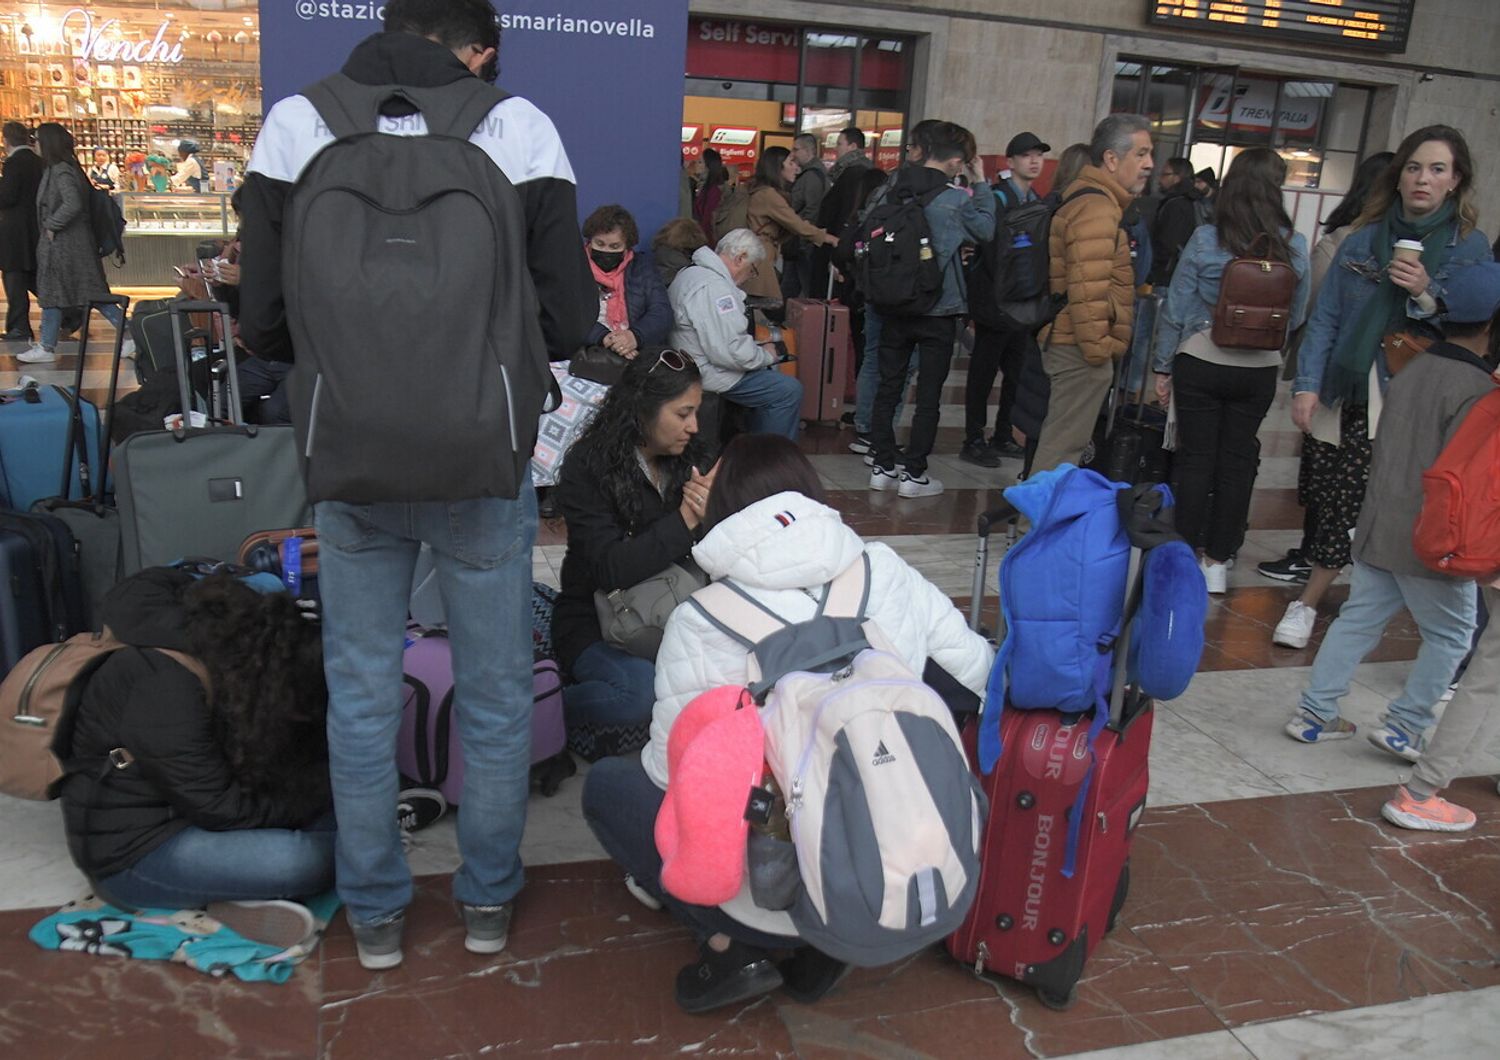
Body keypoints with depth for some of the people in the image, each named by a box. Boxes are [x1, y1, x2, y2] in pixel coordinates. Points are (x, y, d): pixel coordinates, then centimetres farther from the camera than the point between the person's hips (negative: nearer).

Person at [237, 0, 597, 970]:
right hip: (486, 464, -1)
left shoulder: (295, 125, -1)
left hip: (349, 464, 1)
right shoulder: (520, 127, -4)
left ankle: (375, 913, 30)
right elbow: (570, 320, -3)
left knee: (362, 696, 16)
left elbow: (263, 323, 0)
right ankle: (488, 901, 31)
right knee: (496, 693, 16)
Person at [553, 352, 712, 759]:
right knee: (645, 691, -34)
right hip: (597, 623, -5)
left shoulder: (691, 457, 3)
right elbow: (610, 569, -23)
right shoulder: (588, 466, -13)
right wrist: (685, 519, -30)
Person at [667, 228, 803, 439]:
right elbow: (730, 351, -28)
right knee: (789, 391, -11)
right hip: (708, 374, -11)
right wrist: (766, 355, -11)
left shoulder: (692, 273, 12)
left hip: (694, 364, 11)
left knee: (772, 373, 22)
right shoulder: (713, 287, -24)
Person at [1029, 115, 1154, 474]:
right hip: (1081, 349, -11)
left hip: (1064, 340, 11)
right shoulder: (1097, 209, -16)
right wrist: (1097, 347, -19)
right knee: (1062, 447, -4)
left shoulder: (1082, 197, 18)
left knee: (1058, 440, 18)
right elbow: (1088, 290, -25)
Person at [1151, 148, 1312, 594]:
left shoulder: (1205, 240, -11)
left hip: (1201, 361, -2)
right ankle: (1218, 561, 18)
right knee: (1238, 460, 11)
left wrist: (1163, 367, 2)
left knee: (1195, 457, 7)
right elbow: (1297, 316, 4)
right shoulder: (1295, 246, -5)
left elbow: (1176, 307, -7)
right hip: (1259, 369, 2)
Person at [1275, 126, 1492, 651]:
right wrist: (1307, 385, -5)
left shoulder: (1471, 247, 1)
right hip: (1350, 396, 2)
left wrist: (1427, 295, -18)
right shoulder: (1365, 238, 8)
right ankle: (1307, 604, 24)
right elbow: (1325, 316, 5)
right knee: (1335, 504, 5)